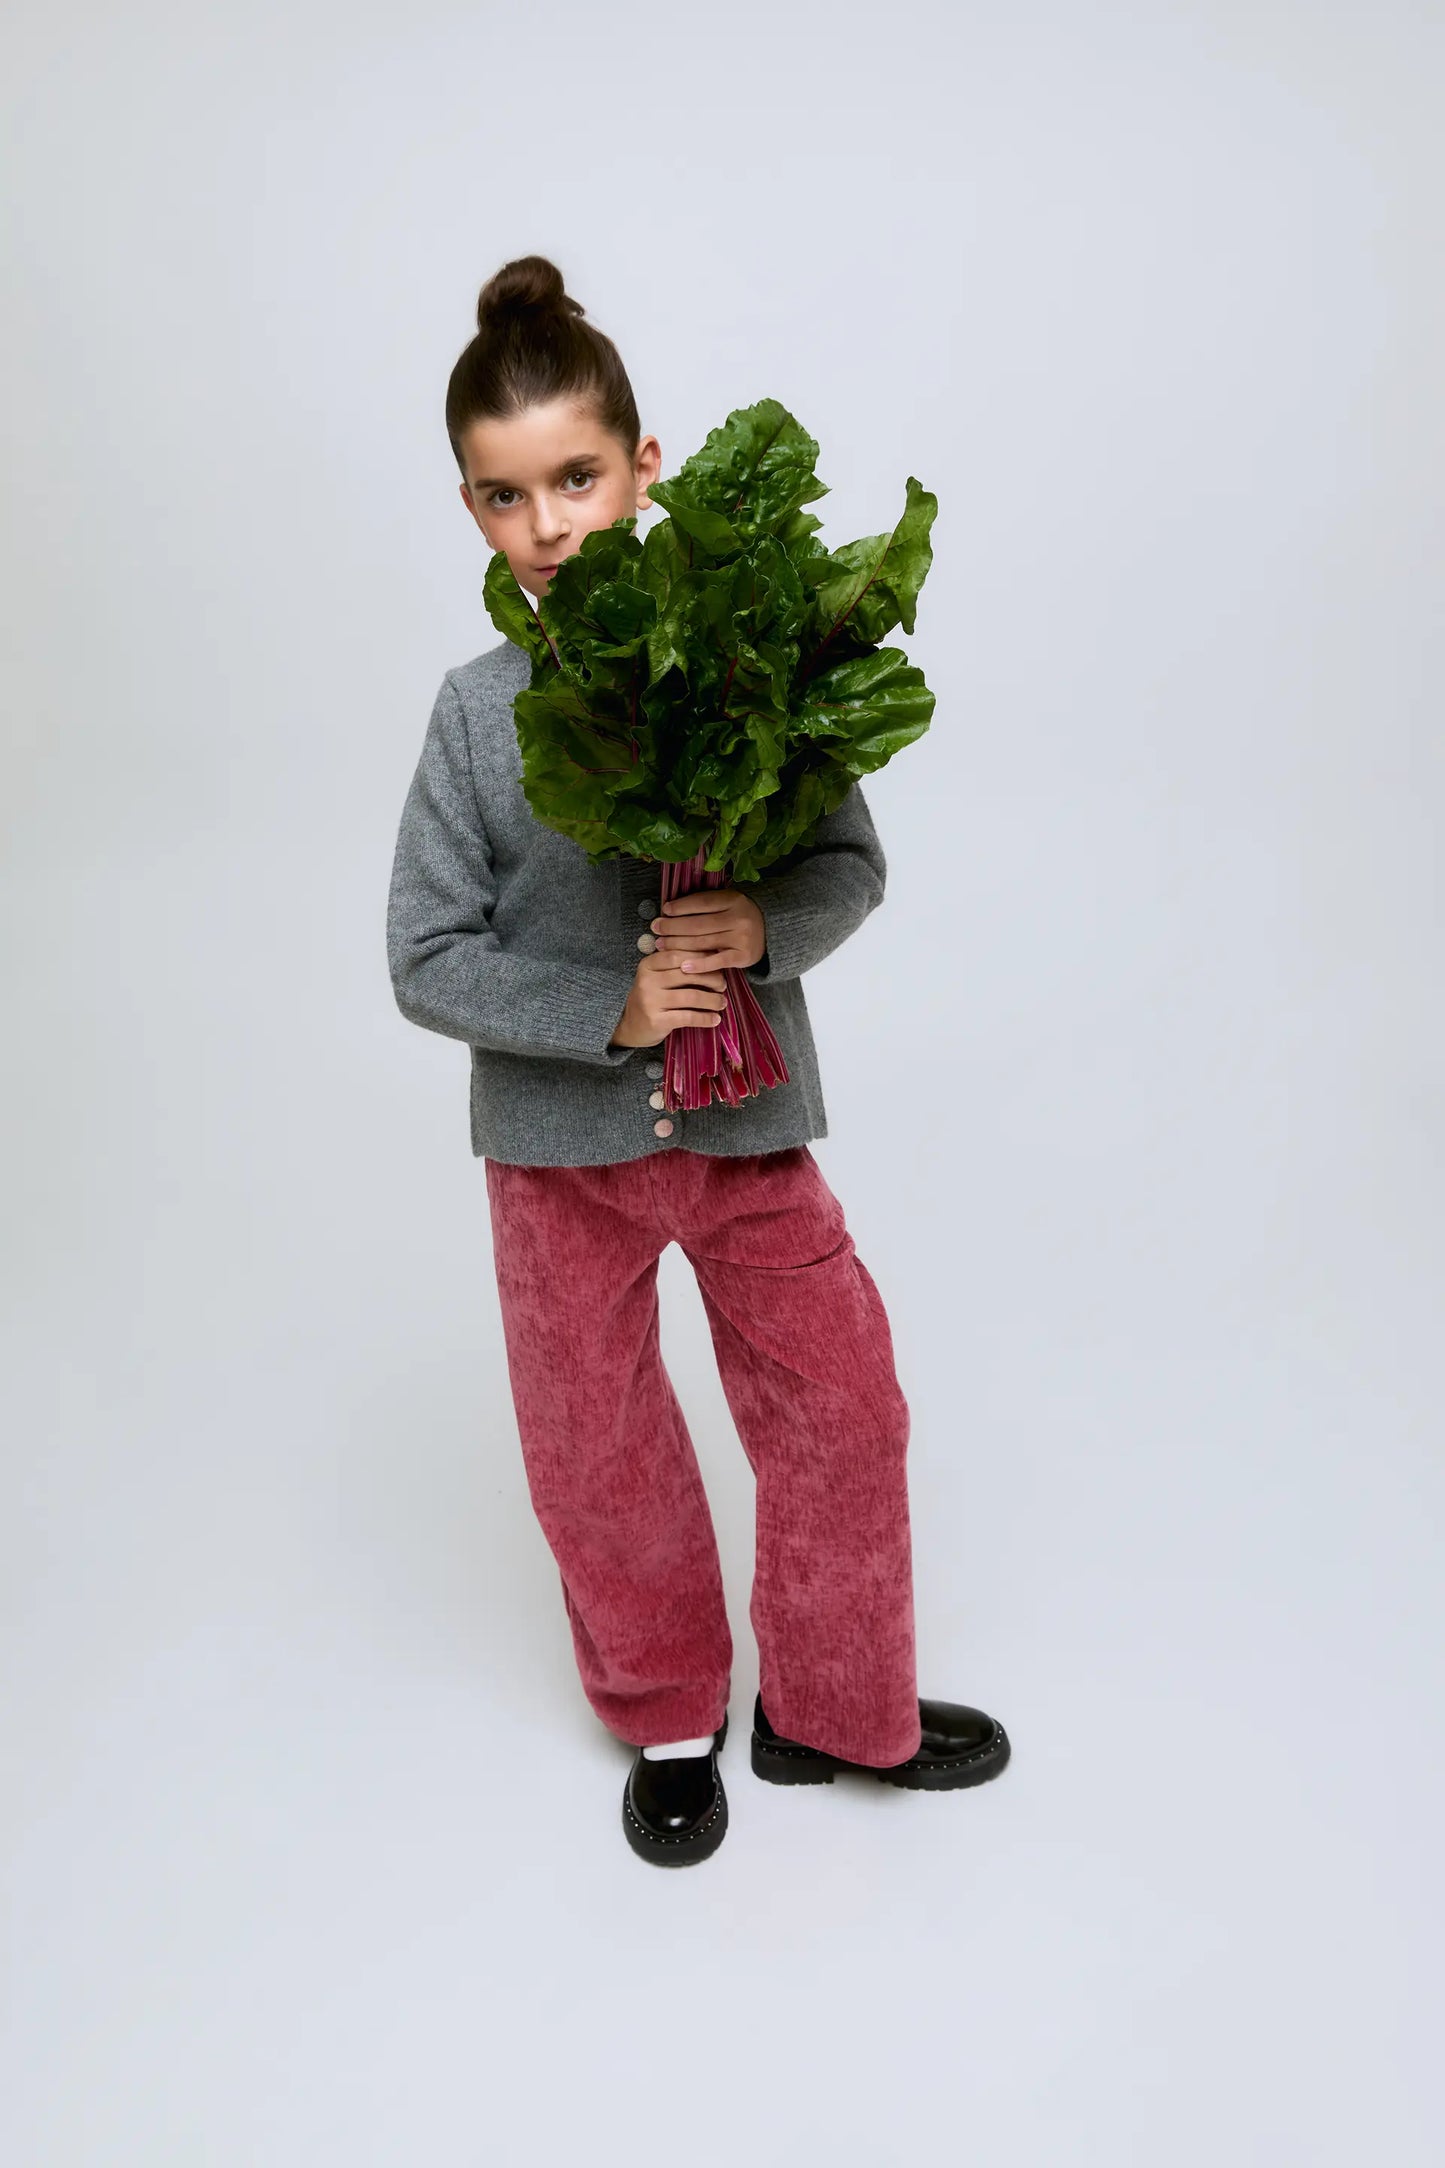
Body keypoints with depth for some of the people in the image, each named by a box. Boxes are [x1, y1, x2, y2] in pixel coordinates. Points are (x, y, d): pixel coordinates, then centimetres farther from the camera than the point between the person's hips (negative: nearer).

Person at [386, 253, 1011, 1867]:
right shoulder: (478, 709, -8)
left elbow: (852, 866, -1)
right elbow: (427, 959, -9)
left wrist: (769, 928, -22)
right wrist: (610, 1008, -21)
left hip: (751, 1122, 1)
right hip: (557, 1141, 0)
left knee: (841, 1410, 10)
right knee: (595, 1451, 13)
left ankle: (833, 1711, 36)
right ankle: (670, 1724, 40)